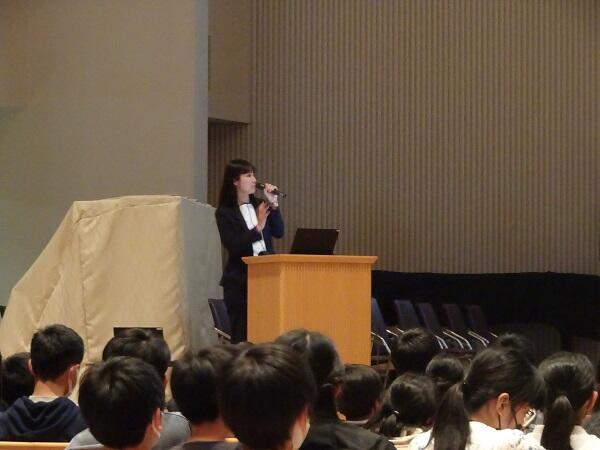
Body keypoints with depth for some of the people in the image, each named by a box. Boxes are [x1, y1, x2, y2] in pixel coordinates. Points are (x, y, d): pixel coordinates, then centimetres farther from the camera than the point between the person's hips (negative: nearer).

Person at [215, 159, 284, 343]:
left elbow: (279, 232, 4)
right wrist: (257, 228, -22)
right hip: (240, 281, -4)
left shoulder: (259, 206, 11)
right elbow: (233, 245, -13)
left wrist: (273, 204, -5)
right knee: (241, 334, -2)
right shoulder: (225, 213, -2)